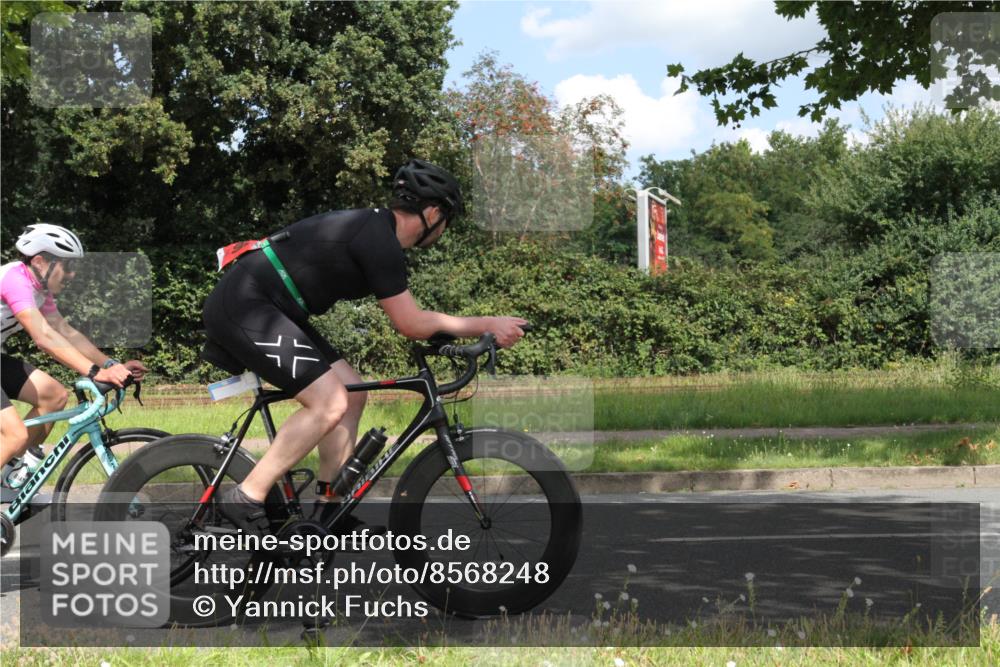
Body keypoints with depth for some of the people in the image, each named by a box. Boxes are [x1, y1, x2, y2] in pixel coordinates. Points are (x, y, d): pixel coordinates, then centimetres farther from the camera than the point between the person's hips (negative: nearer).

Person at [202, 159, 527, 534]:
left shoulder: (373, 228, 14)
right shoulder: (379, 243, -16)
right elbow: (410, 324, -14)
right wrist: (488, 325, -9)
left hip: (259, 307, 11)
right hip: (243, 306, -11)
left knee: (352, 392, 9)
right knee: (329, 403, -18)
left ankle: (329, 512, 12)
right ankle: (246, 499, -11)